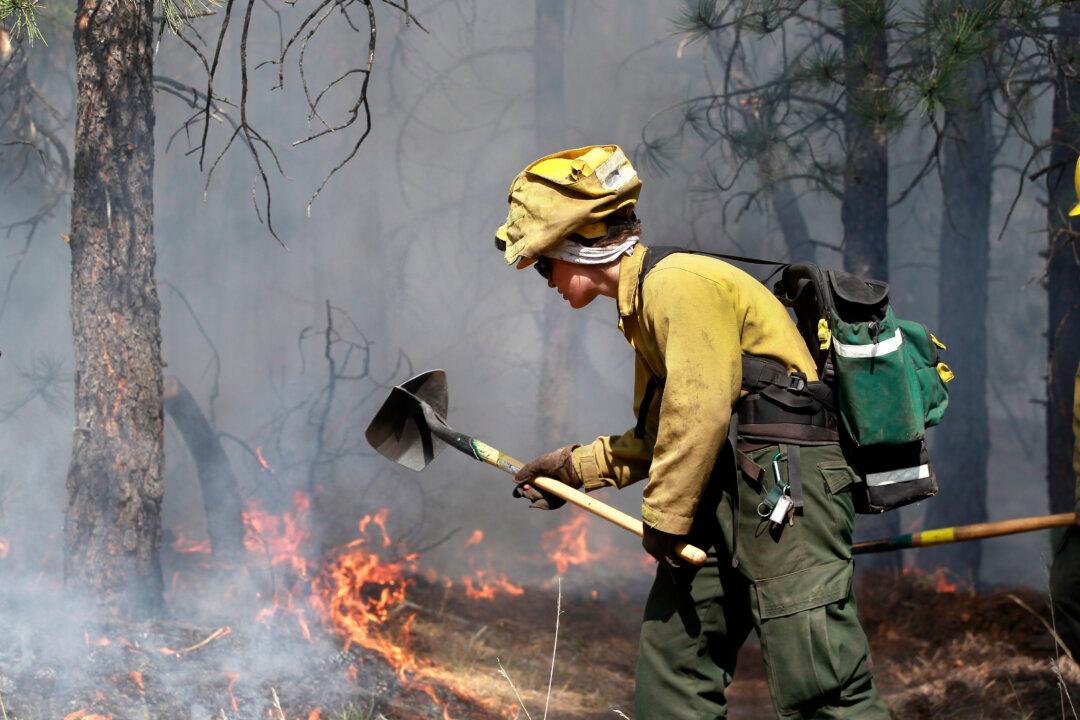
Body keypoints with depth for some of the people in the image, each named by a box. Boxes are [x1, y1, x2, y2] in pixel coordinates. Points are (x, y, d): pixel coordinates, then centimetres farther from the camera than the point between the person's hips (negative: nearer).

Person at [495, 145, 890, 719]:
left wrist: (664, 517, -9)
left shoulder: (678, 283, -12)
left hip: (786, 485, -11)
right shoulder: (645, 299, 21)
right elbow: (659, 433, 29)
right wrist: (575, 467, 30)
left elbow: (699, 416, -18)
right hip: (726, 492, 11)